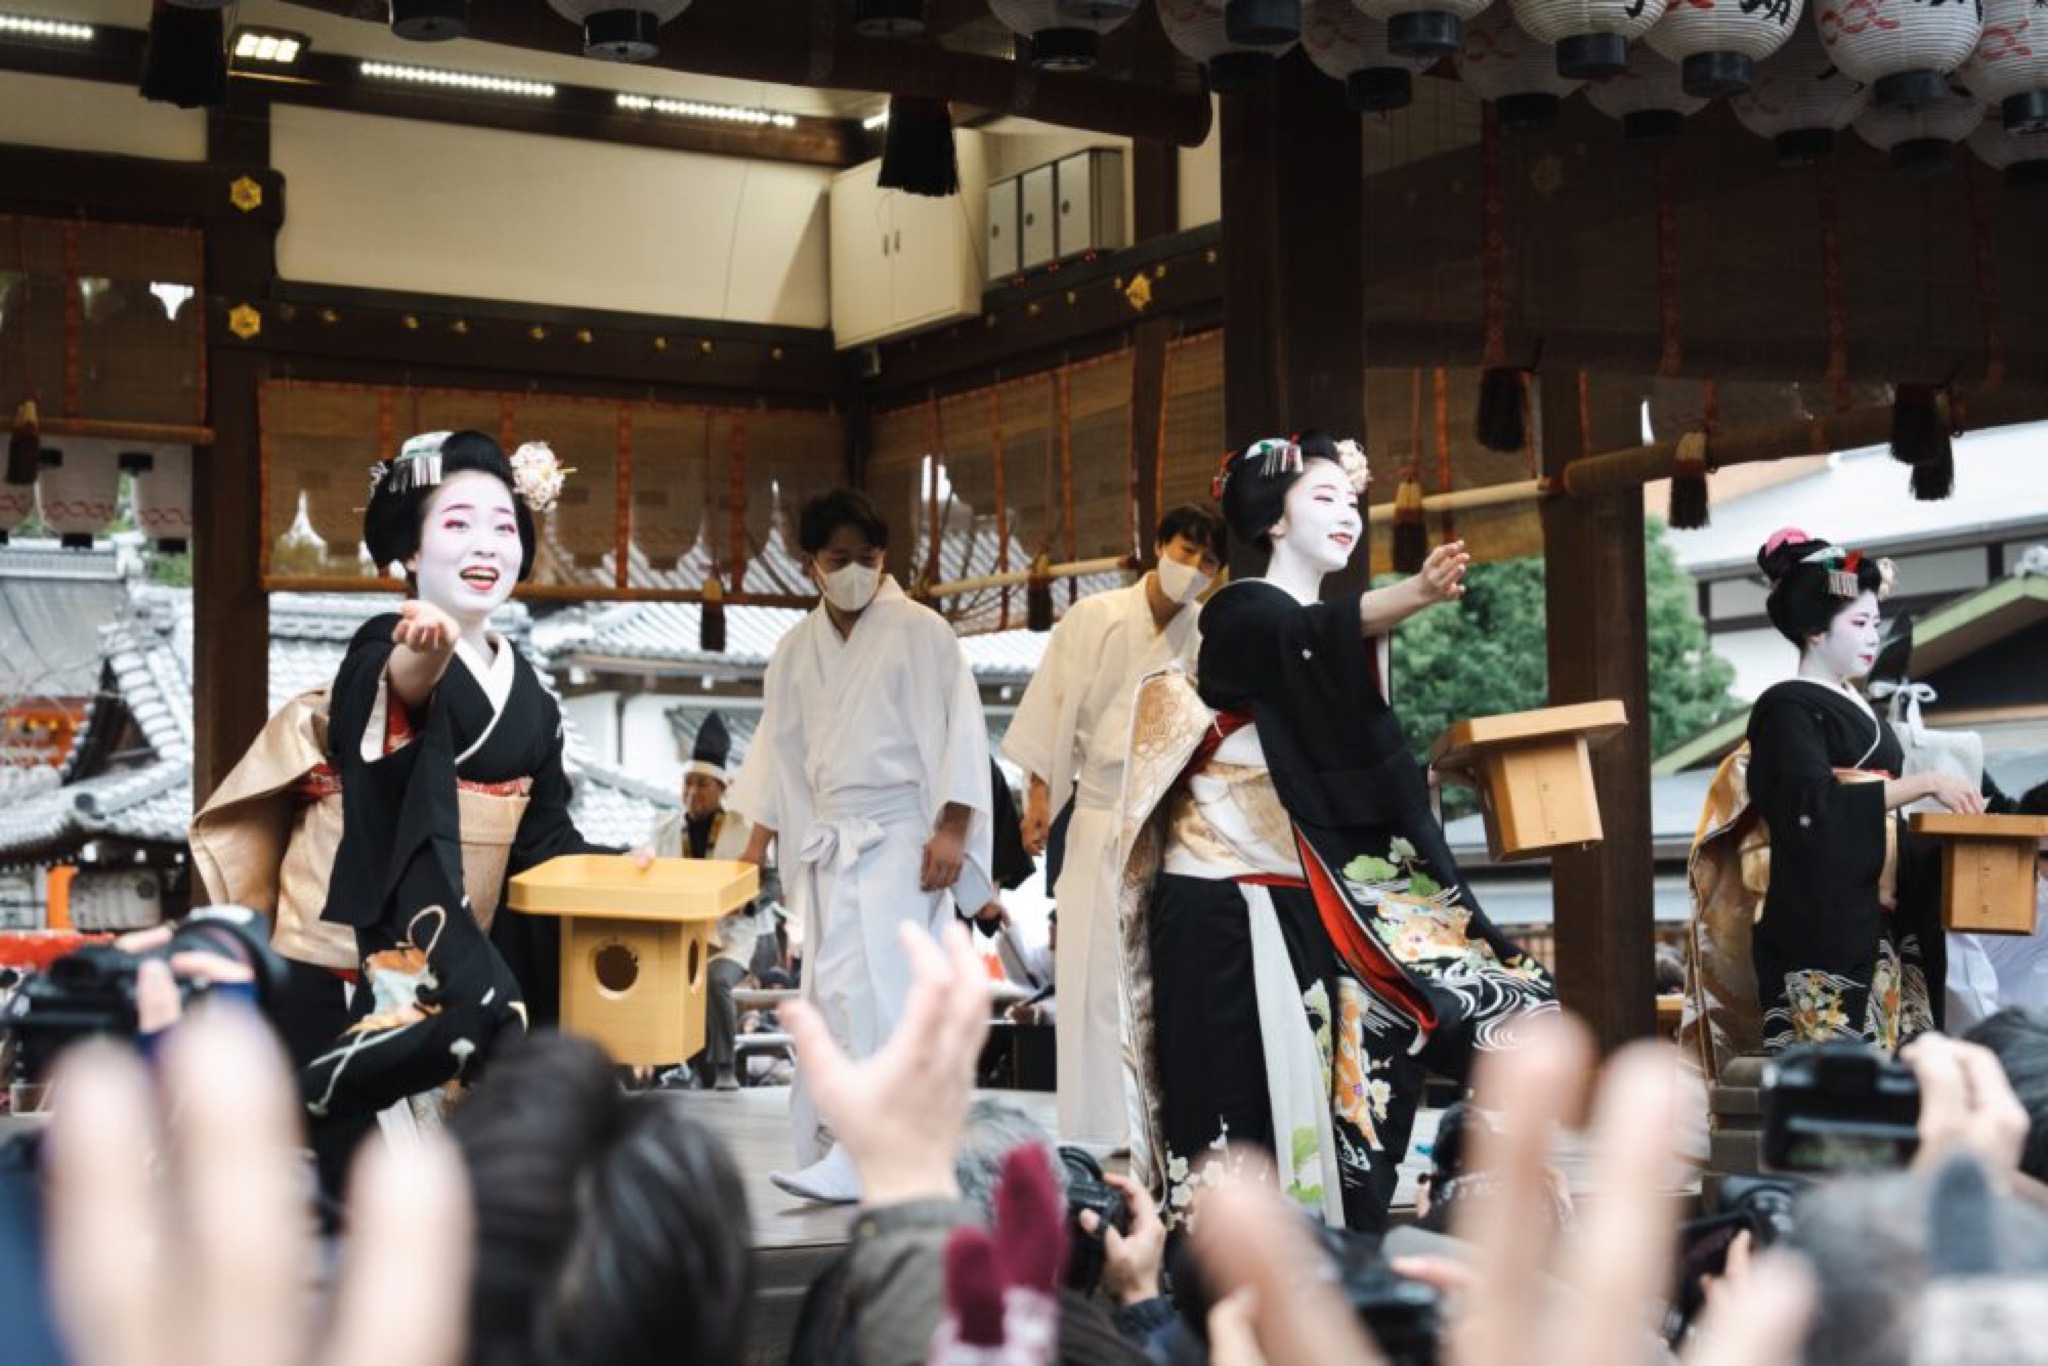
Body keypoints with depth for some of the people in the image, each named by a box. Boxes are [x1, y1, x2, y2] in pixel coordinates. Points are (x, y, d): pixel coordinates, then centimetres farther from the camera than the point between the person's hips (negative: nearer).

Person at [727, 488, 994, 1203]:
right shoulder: (797, 649, 13)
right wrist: (756, 847, 14)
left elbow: (960, 731, -7)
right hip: (826, 843, 6)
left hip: (900, 837, -6)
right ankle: (829, 1141, 9)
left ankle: (860, 1162, -23)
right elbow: (779, 750, 18)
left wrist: (951, 829, -15)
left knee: (875, 988, -17)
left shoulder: (921, 632, -3)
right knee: (830, 993, 3)